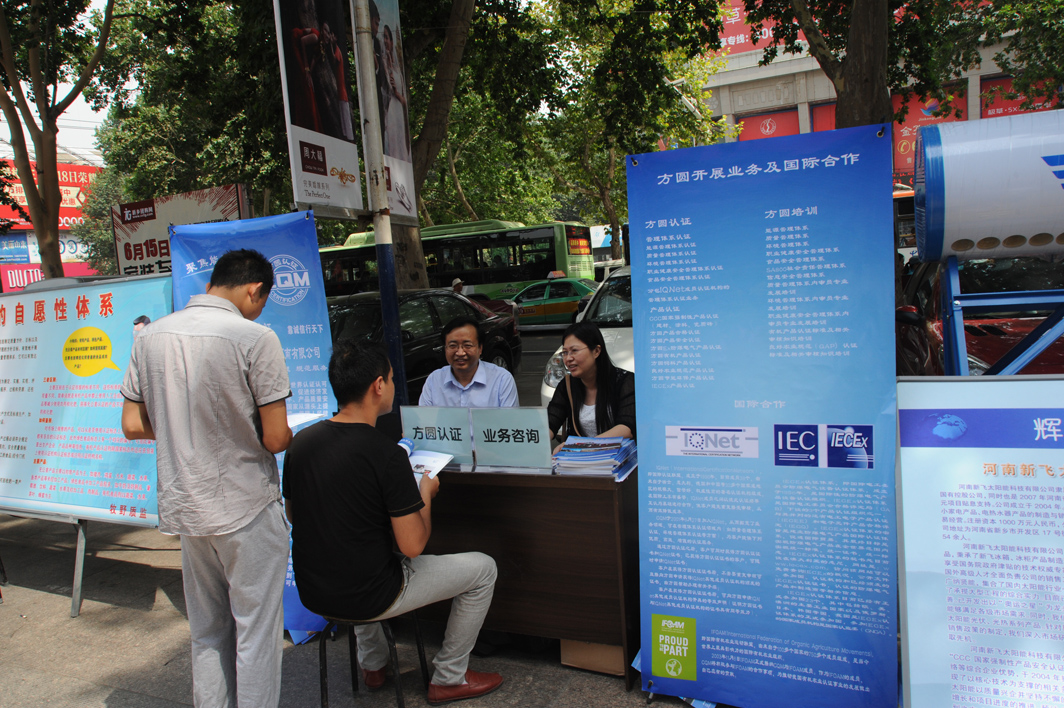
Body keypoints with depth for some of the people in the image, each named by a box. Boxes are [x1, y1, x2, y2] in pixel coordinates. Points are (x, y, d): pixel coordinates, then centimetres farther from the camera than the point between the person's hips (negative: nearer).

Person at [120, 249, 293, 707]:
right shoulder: (255, 338, -17)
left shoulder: (150, 336, 1)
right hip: (246, 508, -6)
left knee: (206, 633, 21)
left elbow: (133, 427, 6)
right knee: (256, 633, 9)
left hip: (184, 506, 6)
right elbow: (275, 438, -17)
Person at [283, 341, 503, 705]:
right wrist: (426, 495, -1)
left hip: (311, 592, 7)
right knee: (483, 568, 9)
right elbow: (413, 546, -20)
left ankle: (372, 665, 43)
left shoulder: (301, 441, -4)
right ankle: (449, 678, 23)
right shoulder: (387, 454, -24)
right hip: (364, 598, -7)